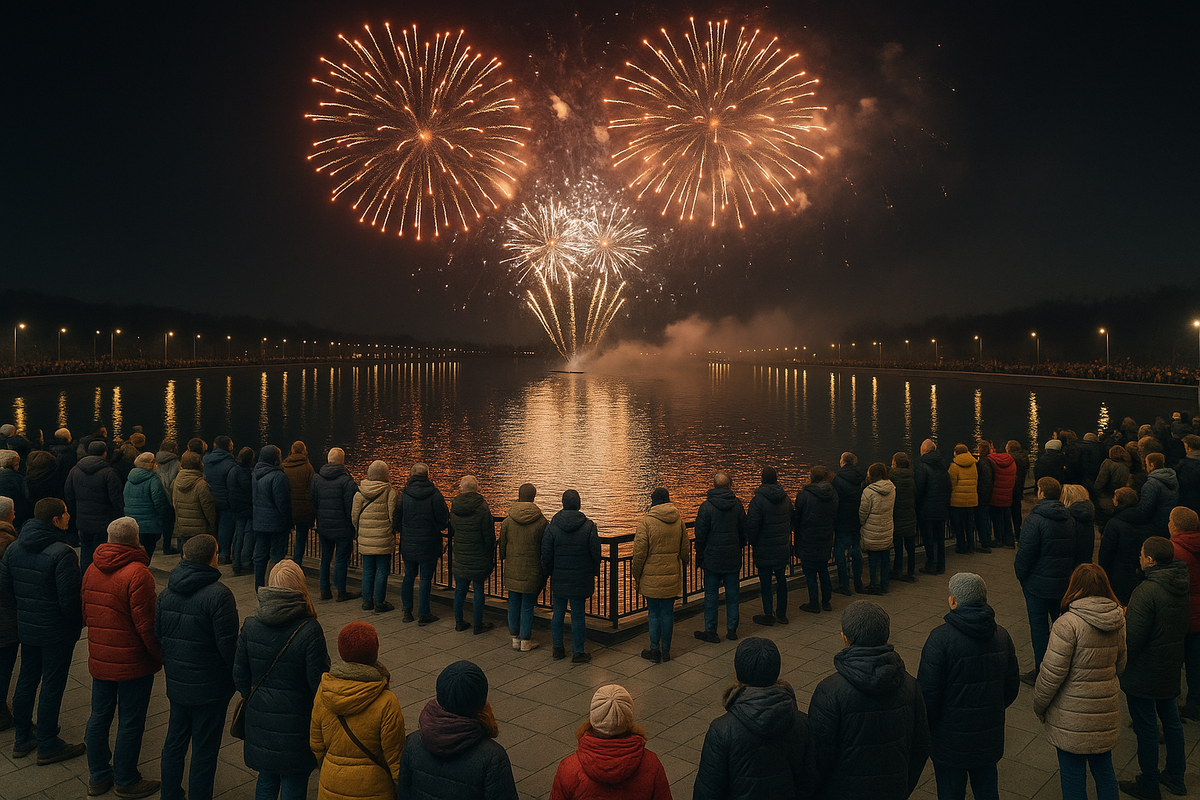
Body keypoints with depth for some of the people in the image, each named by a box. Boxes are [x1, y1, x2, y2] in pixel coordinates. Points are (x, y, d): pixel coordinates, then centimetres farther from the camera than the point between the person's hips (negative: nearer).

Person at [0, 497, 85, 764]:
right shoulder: (61, 554, -25)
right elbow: (69, 599, -24)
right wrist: (80, 619, -5)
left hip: (26, 627, 7)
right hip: (57, 631, -7)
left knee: (26, 681, 20)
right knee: (52, 686, 5)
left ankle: (22, 739, 33)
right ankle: (48, 746, 16)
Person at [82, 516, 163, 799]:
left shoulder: (92, 570, 3)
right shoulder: (137, 574, -21)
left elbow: (86, 614, 12)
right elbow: (146, 624, -21)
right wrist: (161, 655, -9)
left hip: (99, 658, 7)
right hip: (133, 662, -7)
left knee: (99, 717, 18)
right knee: (130, 722, 6)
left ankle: (97, 777, 31)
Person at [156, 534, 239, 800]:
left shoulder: (167, 592, 1)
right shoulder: (219, 594, -21)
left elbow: (157, 635, 10)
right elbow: (228, 645, -21)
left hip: (176, 683, 7)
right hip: (210, 686, -7)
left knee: (174, 743, 21)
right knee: (204, 751, 5)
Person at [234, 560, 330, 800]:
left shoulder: (250, 626, -8)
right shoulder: (310, 630, -20)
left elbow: (240, 676, 1)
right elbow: (319, 681, -16)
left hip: (260, 717, 4)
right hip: (295, 723, -4)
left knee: (266, 779, 22)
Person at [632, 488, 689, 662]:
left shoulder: (646, 522, -13)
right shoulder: (679, 521, 2)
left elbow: (640, 552, -12)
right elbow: (685, 549, 12)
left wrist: (636, 574, 0)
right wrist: (683, 565, 29)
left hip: (652, 577, -4)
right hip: (672, 576, 4)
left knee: (654, 613, 6)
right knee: (668, 612, 11)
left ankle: (654, 650, 13)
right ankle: (666, 650, 18)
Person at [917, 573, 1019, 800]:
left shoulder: (941, 637, -21)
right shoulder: (1001, 635, -2)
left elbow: (928, 690, -18)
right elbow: (1012, 687, 8)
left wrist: (925, 723, -3)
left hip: (950, 735, -5)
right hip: (990, 736, 5)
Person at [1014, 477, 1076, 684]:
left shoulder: (1035, 519, -18)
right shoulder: (1068, 519, 5)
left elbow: (1026, 552, -19)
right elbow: (1073, 549, 11)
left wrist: (1020, 574, -4)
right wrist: (1067, 572, 17)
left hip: (1038, 582, -6)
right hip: (1063, 581, 6)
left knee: (1039, 625, 2)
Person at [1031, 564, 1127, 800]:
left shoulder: (1068, 624, -21)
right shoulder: (1117, 622, 0)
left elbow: (1052, 673, -18)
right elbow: (1119, 666, 12)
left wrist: (1039, 705, -5)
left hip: (1071, 718, -6)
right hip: (1105, 713, 6)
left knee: (1073, 774, 8)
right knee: (1103, 768, 20)